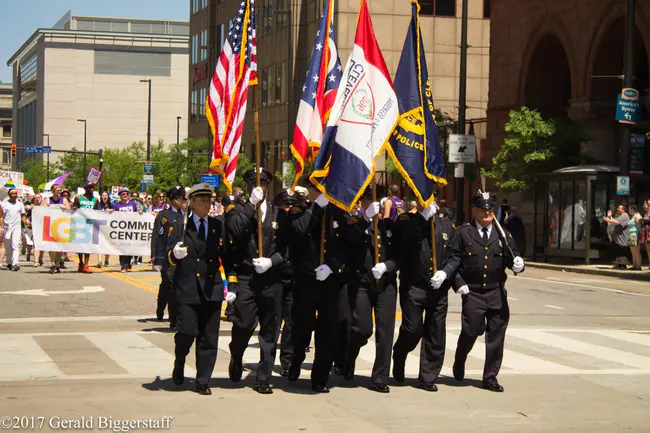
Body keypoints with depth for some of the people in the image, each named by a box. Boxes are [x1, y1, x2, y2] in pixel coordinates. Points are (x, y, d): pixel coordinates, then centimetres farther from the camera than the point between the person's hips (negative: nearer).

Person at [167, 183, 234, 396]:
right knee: (187, 333, -7)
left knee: (209, 339, 3)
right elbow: (169, 258, -1)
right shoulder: (178, 226, 3)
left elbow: (226, 257, 14)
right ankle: (178, 367, 22)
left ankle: (203, 381, 12)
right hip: (187, 289, -3)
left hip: (212, 289, 3)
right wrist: (175, 255, -24)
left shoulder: (218, 226, 12)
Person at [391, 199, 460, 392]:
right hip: (412, 287, -3)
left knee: (436, 335, 4)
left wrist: (445, 272, -9)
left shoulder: (447, 226, 11)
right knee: (412, 330, -3)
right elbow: (403, 237, -22)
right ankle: (399, 360, 27)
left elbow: (455, 255, 8)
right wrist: (423, 216, -19)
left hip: (438, 288, 3)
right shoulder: (407, 222, 1)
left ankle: (428, 378, 15)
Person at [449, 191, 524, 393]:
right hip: (472, 293, -2)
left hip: (497, 293, 3)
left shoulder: (502, 234, 11)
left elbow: (512, 257, 8)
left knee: (496, 336, 2)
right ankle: (459, 363, 30)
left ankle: (490, 378, 12)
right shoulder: (463, 233, 3)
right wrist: (458, 283, -9)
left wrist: (517, 264, -15)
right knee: (470, 332, -1)